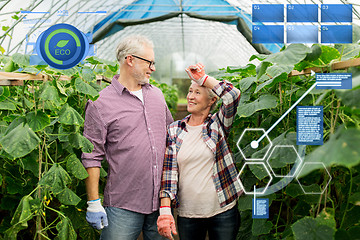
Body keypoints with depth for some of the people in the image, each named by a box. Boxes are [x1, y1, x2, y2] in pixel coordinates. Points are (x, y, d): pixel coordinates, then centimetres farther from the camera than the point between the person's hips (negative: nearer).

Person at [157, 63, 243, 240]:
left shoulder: (218, 124, 0)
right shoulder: (174, 130, 4)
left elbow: (233, 95, -17)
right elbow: (169, 171, -4)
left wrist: (203, 77, -12)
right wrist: (165, 210, -13)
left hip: (222, 212, -1)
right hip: (187, 215, 1)